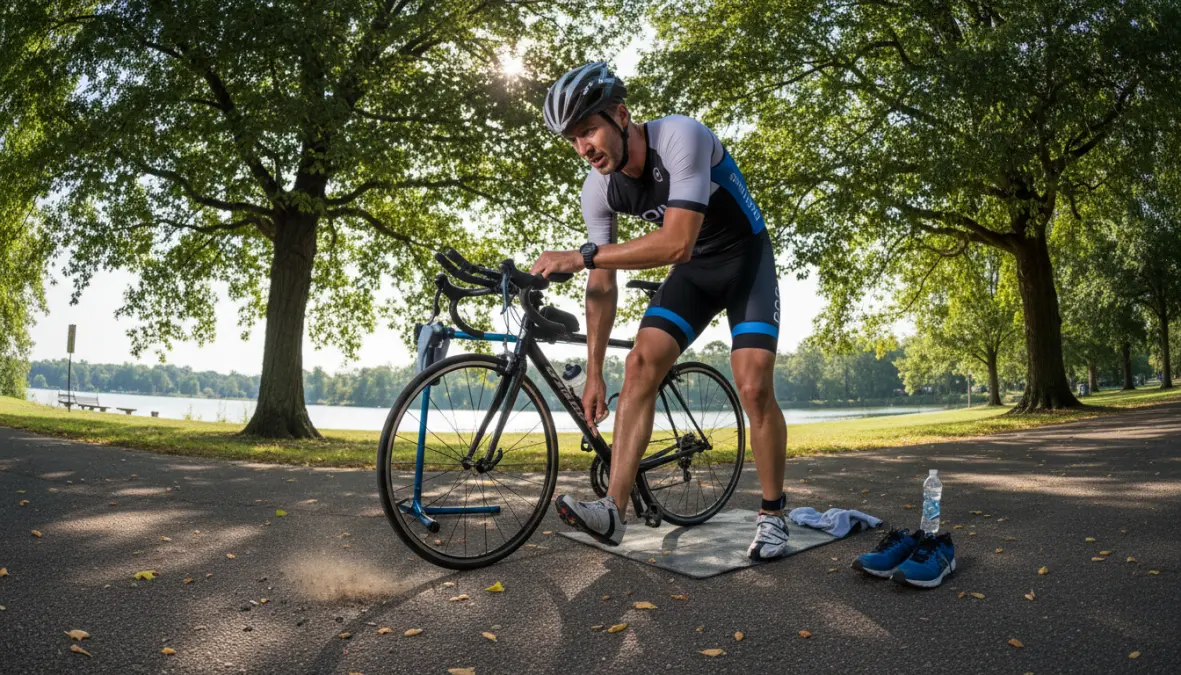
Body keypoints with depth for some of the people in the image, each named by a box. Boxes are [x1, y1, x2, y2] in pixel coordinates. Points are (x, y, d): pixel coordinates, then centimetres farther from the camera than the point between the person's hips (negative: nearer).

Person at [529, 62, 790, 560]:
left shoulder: (680, 137, -31)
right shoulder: (598, 190, -13)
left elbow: (677, 242, -40)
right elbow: (603, 284, -7)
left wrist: (582, 256, -39)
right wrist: (594, 372, -6)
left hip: (746, 259, -4)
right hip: (693, 271, 5)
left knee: (753, 386, -17)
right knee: (640, 366, -14)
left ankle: (772, 515, 4)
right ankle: (613, 510, -12)